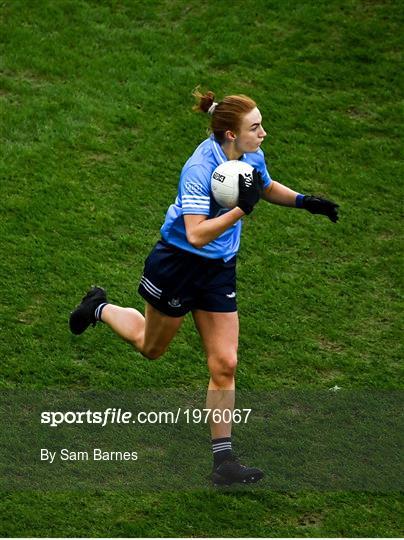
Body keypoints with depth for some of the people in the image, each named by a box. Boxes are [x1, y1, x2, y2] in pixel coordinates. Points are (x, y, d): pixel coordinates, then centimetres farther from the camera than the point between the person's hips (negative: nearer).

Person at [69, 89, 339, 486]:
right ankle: (100, 308, 47)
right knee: (151, 347, 19)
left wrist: (304, 201, 1)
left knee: (224, 364, 0)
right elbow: (196, 234, -35)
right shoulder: (199, 170, -30)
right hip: (178, 263, -6)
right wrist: (242, 209, -42)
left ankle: (223, 459, 6)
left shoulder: (251, 156, -7)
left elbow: (267, 188, 17)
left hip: (219, 270, 6)